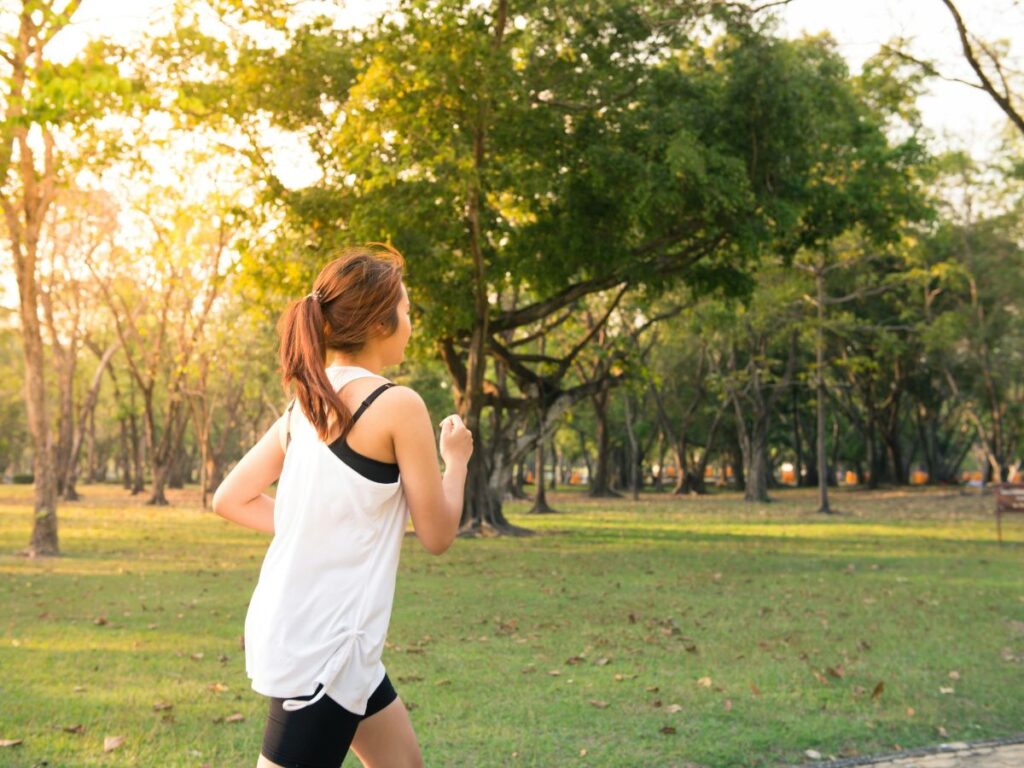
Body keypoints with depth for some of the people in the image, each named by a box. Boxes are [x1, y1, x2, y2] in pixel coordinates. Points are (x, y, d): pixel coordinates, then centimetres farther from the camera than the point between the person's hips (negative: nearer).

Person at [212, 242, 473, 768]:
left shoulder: (305, 404, 8)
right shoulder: (397, 405, -14)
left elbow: (230, 499, 11)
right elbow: (437, 535, -7)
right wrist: (456, 459, 9)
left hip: (292, 627, 9)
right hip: (322, 644, -9)